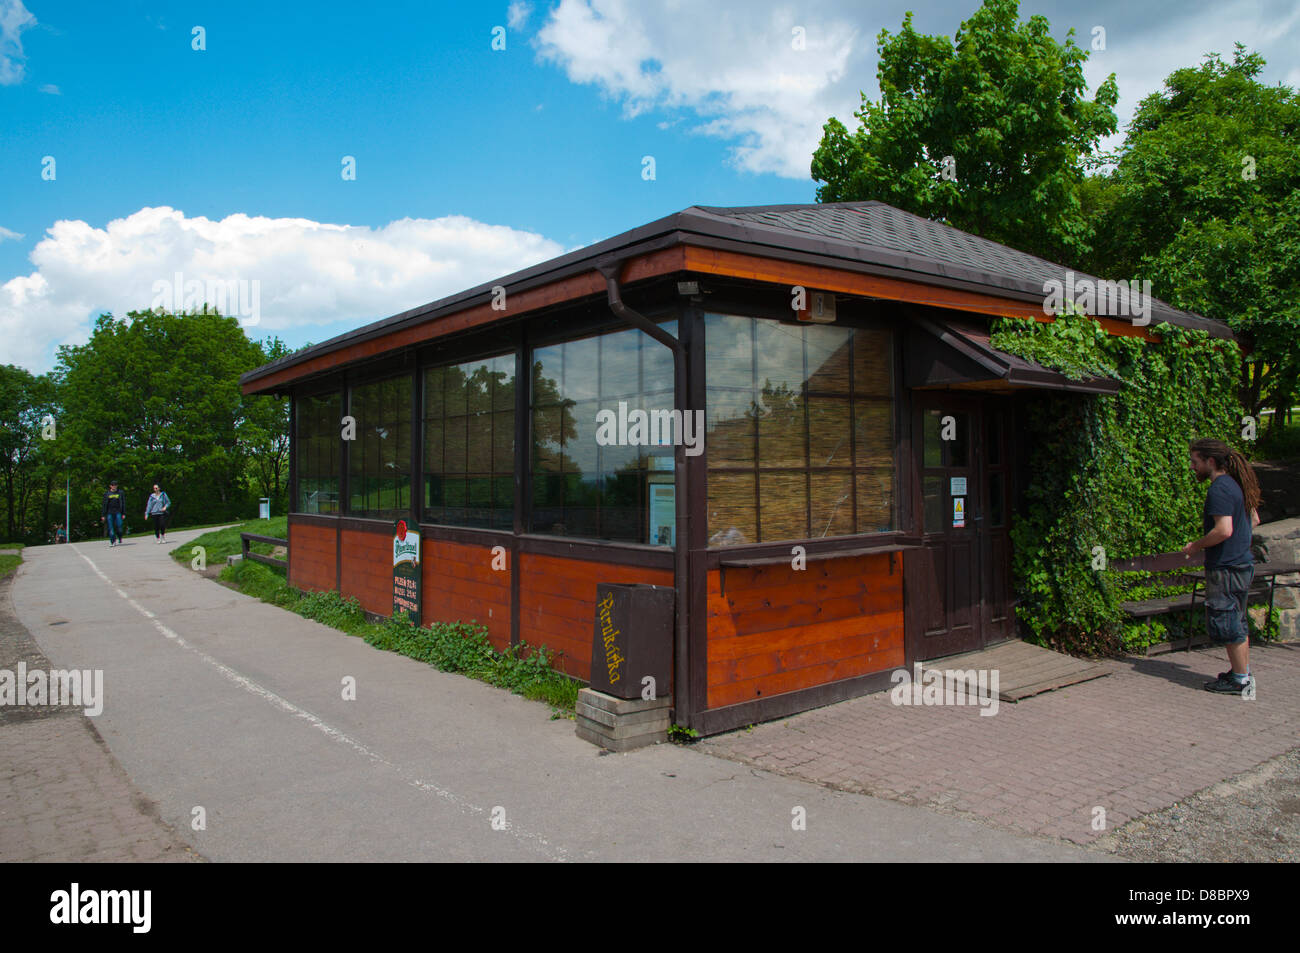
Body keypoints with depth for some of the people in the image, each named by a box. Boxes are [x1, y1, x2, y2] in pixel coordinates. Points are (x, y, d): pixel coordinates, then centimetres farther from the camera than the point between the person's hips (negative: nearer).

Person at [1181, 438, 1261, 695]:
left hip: (1226, 568, -10)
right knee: (1238, 622, 19)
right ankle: (1243, 672, 28)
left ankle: (1240, 680, 8)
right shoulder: (1236, 485, 11)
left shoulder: (1219, 489, -19)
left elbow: (1223, 530, -27)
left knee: (1226, 624, -1)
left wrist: (1195, 546, -14)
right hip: (1242, 563, 10)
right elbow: (1254, 520, 21)